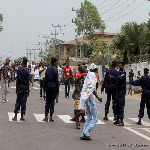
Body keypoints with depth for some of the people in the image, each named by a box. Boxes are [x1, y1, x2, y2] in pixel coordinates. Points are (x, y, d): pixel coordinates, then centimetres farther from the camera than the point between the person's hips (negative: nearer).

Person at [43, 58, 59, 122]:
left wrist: (45, 87, 11)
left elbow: (45, 79, 6)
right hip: (53, 86, -4)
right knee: (52, 101, 1)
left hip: (48, 86, 4)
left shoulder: (48, 69, 5)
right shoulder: (55, 69, -8)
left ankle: (46, 117, 7)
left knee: (47, 101, 9)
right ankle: (51, 117, 2)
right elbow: (56, 80, -8)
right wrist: (57, 89, -3)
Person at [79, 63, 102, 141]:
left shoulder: (88, 75, 13)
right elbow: (92, 89, -20)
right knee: (95, 117, -3)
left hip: (85, 97, 9)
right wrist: (98, 97, -22)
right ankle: (86, 132, -12)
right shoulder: (93, 76, -13)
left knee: (89, 117, 13)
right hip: (90, 97, -9)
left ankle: (83, 135, 10)